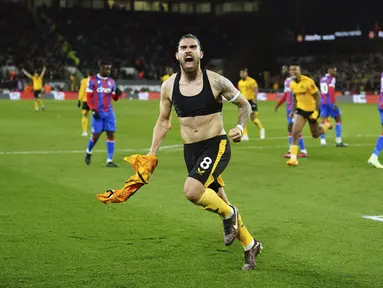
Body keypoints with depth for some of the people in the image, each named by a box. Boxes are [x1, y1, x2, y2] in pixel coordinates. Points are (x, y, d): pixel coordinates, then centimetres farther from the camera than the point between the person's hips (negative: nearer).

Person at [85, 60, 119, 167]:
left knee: (111, 134, -5)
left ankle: (109, 160, -2)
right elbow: (89, 97, -4)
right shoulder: (92, 80, -3)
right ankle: (88, 152, 30)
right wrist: (93, 110, -13)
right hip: (97, 112, -4)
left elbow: (115, 98, 13)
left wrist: (117, 93, -9)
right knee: (96, 135, -1)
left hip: (109, 112, 4)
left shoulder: (111, 81, 10)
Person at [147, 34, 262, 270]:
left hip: (216, 146, -5)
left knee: (192, 191, -27)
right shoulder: (169, 86, 0)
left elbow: (245, 105, 3)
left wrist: (240, 127, -15)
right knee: (215, 201, 12)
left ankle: (229, 214, 3)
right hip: (190, 150, 5)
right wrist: (152, 154, 5)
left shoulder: (216, 81, -10)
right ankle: (250, 245, 32)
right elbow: (163, 122, 12)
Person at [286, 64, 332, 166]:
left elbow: (317, 96, -17)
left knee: (315, 135, 12)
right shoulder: (292, 84, -2)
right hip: (301, 109, 4)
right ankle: (293, 158, -14)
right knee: (295, 132, -14)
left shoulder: (308, 82, -21)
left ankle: (326, 125, 46)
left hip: (312, 110, -4)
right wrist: (293, 110, 8)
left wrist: (316, 111, -22)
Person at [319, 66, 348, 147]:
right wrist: (334, 102, -19)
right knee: (338, 119, 4)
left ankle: (322, 141, -6)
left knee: (323, 121, 3)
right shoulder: (331, 79, -8)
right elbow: (331, 91, -18)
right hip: (330, 101, -7)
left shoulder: (322, 79, 15)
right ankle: (338, 141, 2)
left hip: (323, 101, 7)